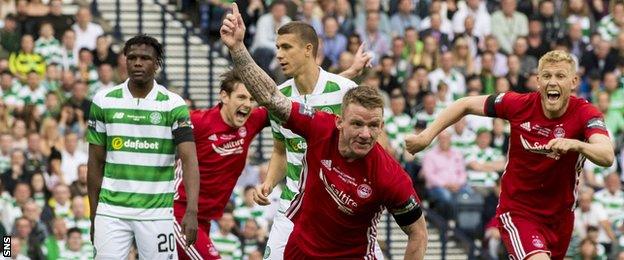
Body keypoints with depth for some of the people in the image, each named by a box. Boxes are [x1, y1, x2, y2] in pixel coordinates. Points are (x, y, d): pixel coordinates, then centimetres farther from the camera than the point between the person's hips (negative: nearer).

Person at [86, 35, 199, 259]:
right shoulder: (104, 101, 4)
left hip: (156, 213, -2)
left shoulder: (173, 105, -3)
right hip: (112, 211, 2)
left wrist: (191, 211, -25)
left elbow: (189, 159, -12)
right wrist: (93, 216, 7)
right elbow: (96, 162, 9)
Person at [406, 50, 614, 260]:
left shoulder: (584, 113, -17)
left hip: (560, 216, 3)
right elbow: (466, 105, 2)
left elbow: (607, 156, -35)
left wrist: (575, 145, -54)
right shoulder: (519, 104, -14)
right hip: (516, 211, -3)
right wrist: (426, 136, -3)